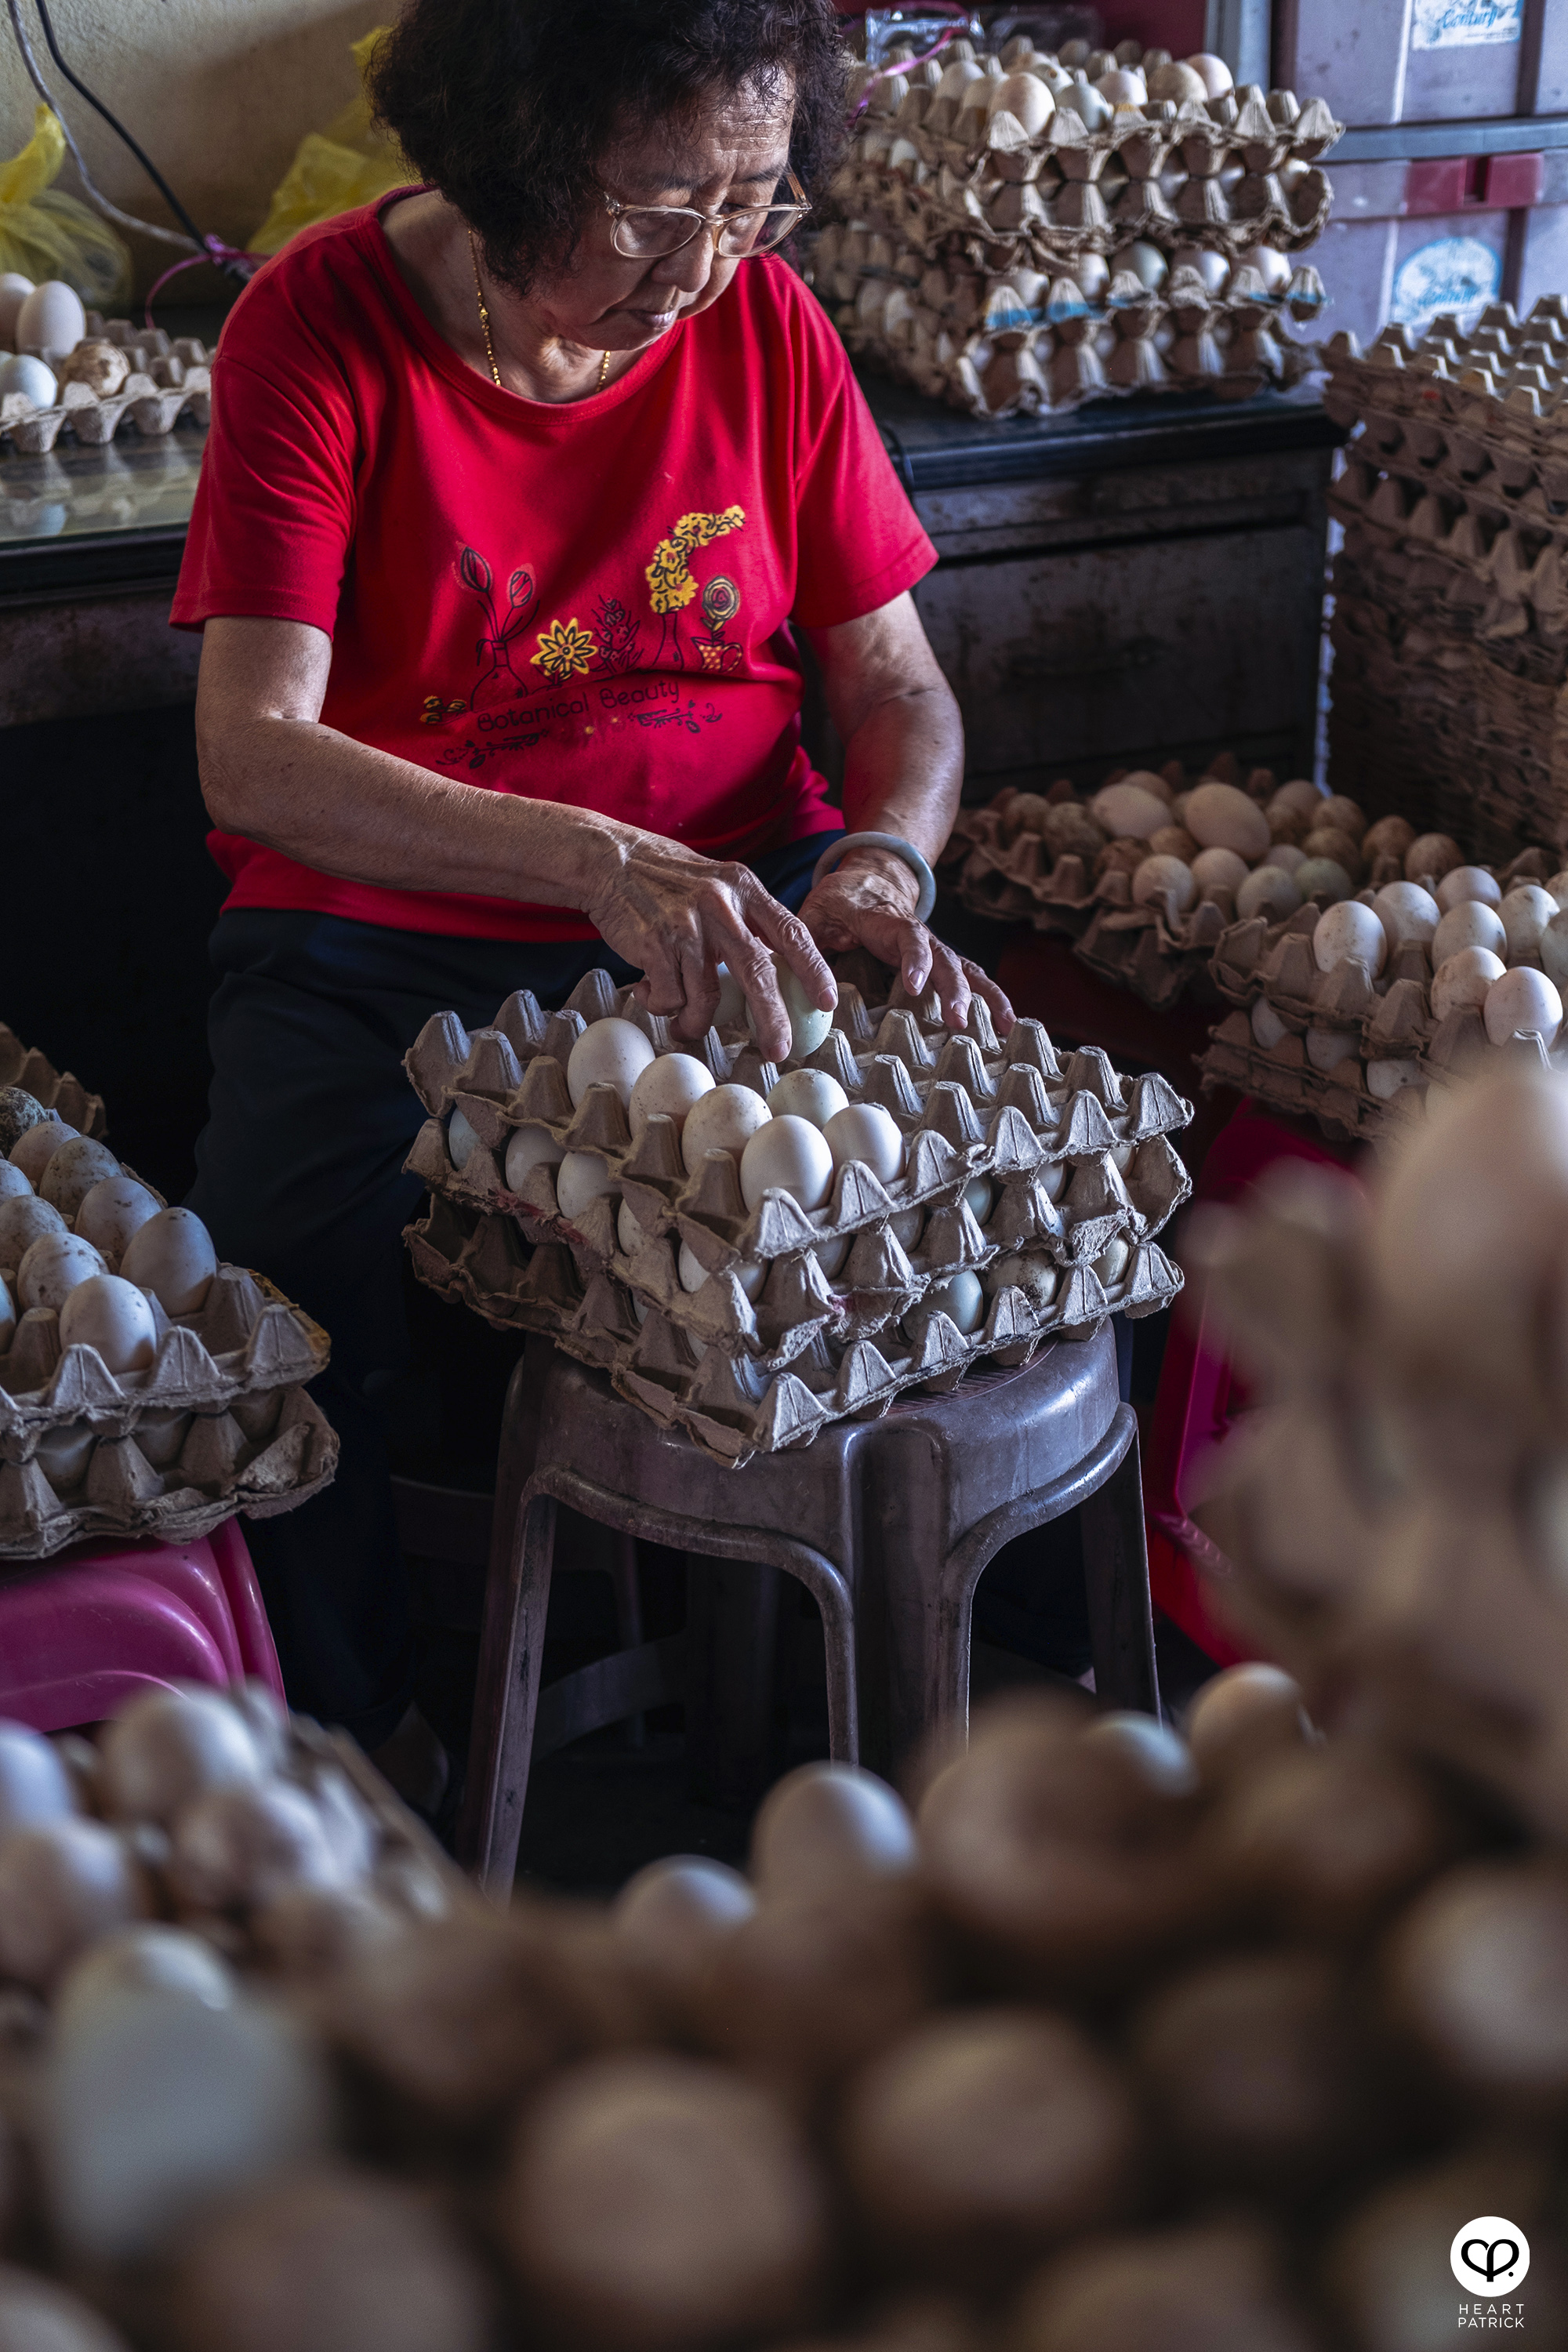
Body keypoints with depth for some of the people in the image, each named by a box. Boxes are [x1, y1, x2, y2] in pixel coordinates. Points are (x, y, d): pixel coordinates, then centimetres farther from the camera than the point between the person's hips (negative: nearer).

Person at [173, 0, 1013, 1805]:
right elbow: (251, 756, -22)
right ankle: (366, 1742, 2)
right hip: (392, 929, -2)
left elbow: (901, 686, 6)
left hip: (743, 898, 3)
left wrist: (887, 861, -19)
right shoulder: (325, 322, -12)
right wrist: (594, 860, -37)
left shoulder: (762, 317, 0)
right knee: (290, 1303, -28)